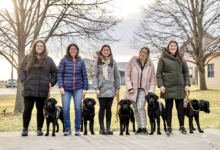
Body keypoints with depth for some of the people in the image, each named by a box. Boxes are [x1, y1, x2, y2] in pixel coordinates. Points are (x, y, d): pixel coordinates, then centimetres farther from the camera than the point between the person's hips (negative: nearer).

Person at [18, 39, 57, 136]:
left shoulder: (49, 60, 11)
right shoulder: (27, 58, 10)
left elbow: (55, 72, 16)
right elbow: (20, 70, 12)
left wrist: (51, 83, 4)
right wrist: (23, 80, -1)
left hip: (43, 90, 1)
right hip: (29, 89, 0)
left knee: (41, 110, 3)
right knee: (27, 109, -3)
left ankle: (39, 129, 15)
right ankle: (25, 129, 8)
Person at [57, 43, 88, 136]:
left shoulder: (81, 61, 10)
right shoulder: (64, 60, 5)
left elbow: (84, 75, 11)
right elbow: (59, 74, 4)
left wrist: (85, 88, 4)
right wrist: (61, 87, -5)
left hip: (78, 88, 1)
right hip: (66, 88, -1)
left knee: (78, 108, 0)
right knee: (65, 109, -2)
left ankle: (77, 128, 12)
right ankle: (67, 128, 12)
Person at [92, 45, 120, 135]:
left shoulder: (113, 62, 10)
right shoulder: (97, 62, 3)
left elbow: (117, 76, 11)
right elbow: (94, 75, 0)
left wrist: (117, 88, 6)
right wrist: (96, 88, -8)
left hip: (111, 89, 2)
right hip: (101, 88, -2)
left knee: (109, 108, 5)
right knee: (102, 108, 0)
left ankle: (108, 128, 12)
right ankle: (102, 128, 6)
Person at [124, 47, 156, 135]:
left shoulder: (150, 64, 2)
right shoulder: (132, 61, -2)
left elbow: (152, 79, 7)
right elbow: (127, 75, -1)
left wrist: (151, 91, -2)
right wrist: (129, 88, -9)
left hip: (143, 89, -1)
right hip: (134, 89, 1)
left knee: (140, 107, -18)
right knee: (136, 109, 4)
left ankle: (144, 127, -9)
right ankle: (139, 127, 15)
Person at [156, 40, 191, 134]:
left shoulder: (181, 58, 11)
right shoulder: (163, 58, 2)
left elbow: (186, 72, 12)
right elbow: (159, 73, 0)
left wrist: (187, 84, 2)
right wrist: (160, 85, -9)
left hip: (180, 87, 3)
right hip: (168, 87, -2)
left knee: (180, 107, 6)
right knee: (168, 107, 4)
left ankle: (182, 126, 17)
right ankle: (169, 127, 13)